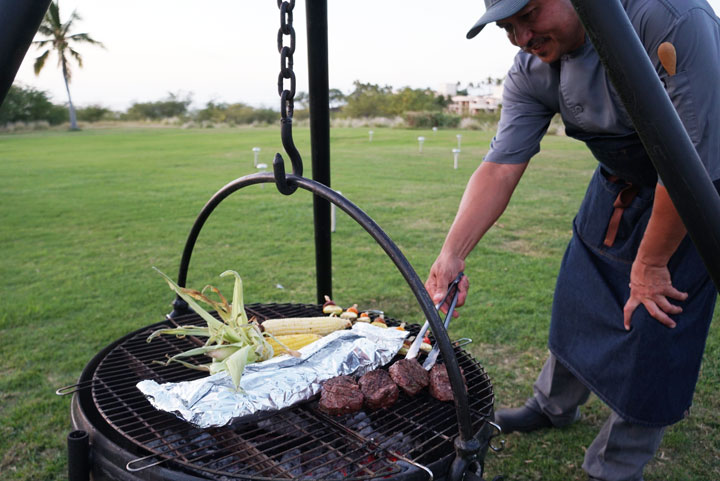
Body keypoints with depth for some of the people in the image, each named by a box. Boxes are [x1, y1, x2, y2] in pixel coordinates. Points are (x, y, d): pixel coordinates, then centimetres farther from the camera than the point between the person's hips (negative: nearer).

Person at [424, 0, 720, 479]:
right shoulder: (531, 71, -14)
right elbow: (500, 169, -16)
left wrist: (650, 265, -21)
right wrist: (451, 255, -27)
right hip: (622, 180, 6)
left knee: (654, 320, -6)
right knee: (580, 299, 13)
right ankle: (554, 406, 39)